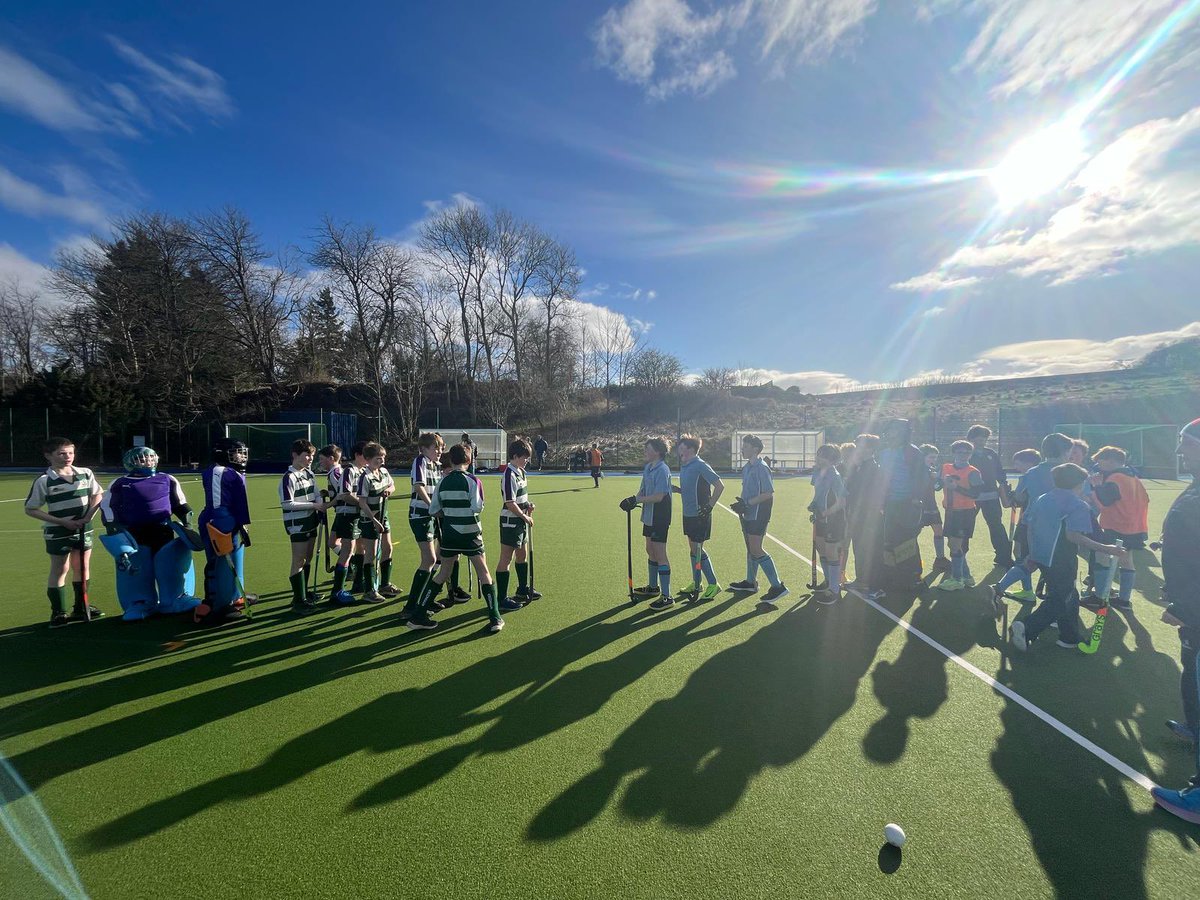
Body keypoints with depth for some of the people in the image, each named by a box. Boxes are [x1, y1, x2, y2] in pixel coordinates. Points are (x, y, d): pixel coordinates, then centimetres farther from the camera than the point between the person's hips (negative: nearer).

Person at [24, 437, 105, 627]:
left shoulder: (86, 473, -1)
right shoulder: (43, 480, -12)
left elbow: (97, 495, 9)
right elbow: (30, 509, -9)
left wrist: (89, 515, -7)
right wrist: (62, 522, -17)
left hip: (84, 530, 4)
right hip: (57, 532, -4)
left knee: (82, 567, 12)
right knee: (60, 569, 2)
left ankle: (81, 608, 25)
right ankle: (58, 613, 13)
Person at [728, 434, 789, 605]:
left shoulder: (761, 468, -16)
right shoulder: (746, 468, 12)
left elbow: (768, 493, -20)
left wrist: (747, 503, -21)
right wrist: (741, 503, 2)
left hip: (758, 515, -9)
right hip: (748, 515, 9)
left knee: (756, 550, -10)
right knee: (750, 549, 17)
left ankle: (777, 586, -4)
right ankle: (750, 583, 30)